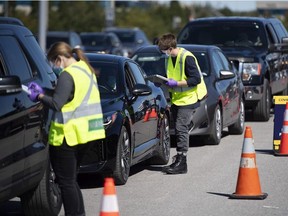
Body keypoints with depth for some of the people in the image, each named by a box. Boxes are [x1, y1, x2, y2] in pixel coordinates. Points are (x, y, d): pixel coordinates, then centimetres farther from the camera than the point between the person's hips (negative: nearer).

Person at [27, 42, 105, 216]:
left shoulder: (68, 75, -16)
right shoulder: (86, 69, 13)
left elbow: (56, 104, -22)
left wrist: (40, 95, -5)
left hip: (69, 135, -10)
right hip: (87, 132, 10)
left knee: (66, 181, -3)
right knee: (71, 179, 19)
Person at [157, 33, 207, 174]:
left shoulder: (187, 58, -17)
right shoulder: (170, 58, 10)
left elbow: (196, 79, -20)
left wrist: (176, 83, -22)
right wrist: (168, 83, 5)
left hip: (188, 99, -9)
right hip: (177, 98, 9)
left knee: (181, 128, -13)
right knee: (179, 129, 10)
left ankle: (181, 163, -12)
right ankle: (178, 161, 15)